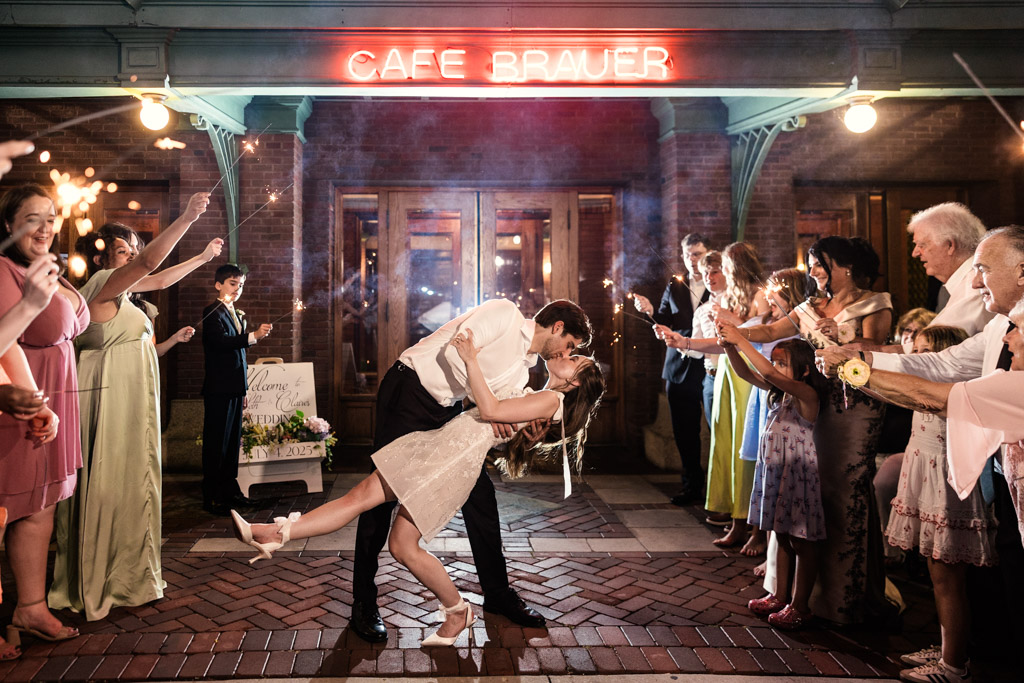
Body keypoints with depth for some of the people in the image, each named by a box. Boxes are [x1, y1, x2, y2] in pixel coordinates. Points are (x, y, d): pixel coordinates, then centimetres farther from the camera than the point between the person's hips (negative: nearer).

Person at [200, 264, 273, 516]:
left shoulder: (239, 316, 19)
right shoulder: (212, 312, -6)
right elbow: (220, 341, -25)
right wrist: (254, 336, -37)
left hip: (236, 389, 8)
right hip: (219, 388, -8)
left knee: (233, 441, 13)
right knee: (216, 443, -4)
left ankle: (229, 490, 22)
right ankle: (212, 497, 3)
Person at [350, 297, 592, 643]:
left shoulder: (524, 367, 11)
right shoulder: (505, 313, -13)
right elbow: (455, 350, -24)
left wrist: (526, 426, -11)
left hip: (447, 408, 8)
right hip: (409, 391, -8)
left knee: (480, 493, 6)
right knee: (383, 493, -5)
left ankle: (498, 594, 20)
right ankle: (363, 604, 8)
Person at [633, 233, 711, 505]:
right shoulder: (674, 287, 11)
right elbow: (664, 325, 6)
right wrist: (650, 311, -13)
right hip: (679, 368, 4)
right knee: (684, 431, 11)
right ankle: (692, 482, 25)